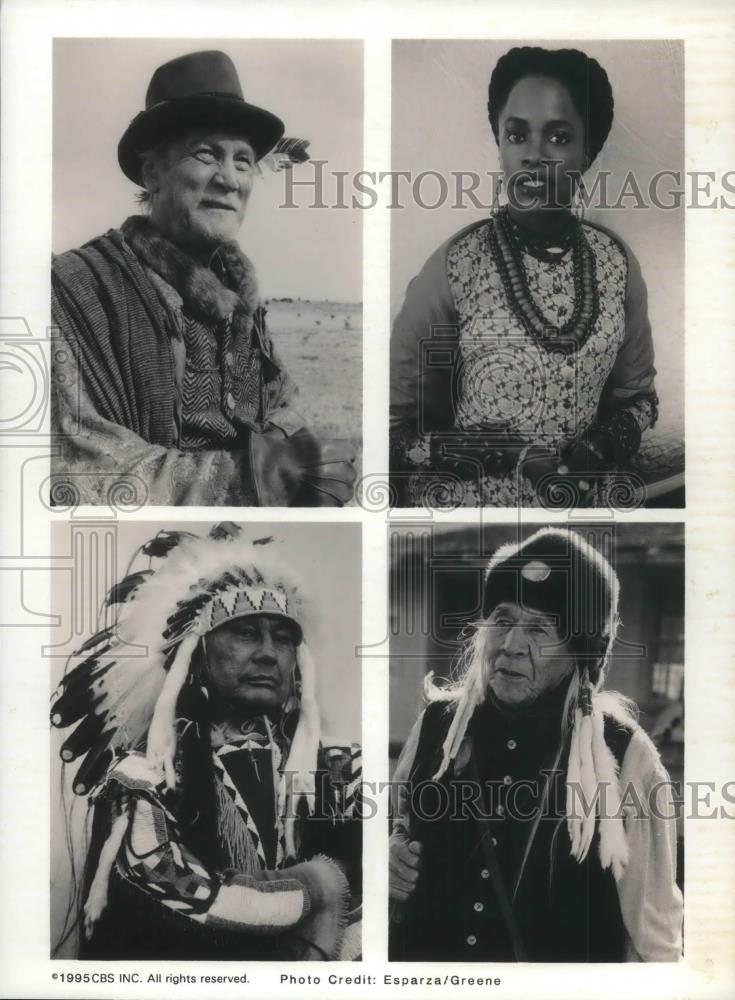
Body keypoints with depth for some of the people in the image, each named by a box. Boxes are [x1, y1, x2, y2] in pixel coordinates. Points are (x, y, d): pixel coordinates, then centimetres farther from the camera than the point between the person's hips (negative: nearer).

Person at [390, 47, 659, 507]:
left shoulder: (617, 262, -6)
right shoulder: (453, 266, -16)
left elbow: (636, 396, 5)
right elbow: (397, 422, -12)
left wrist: (597, 451, -13)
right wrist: (505, 454, -22)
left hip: (577, 500, 3)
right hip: (467, 499, -3)